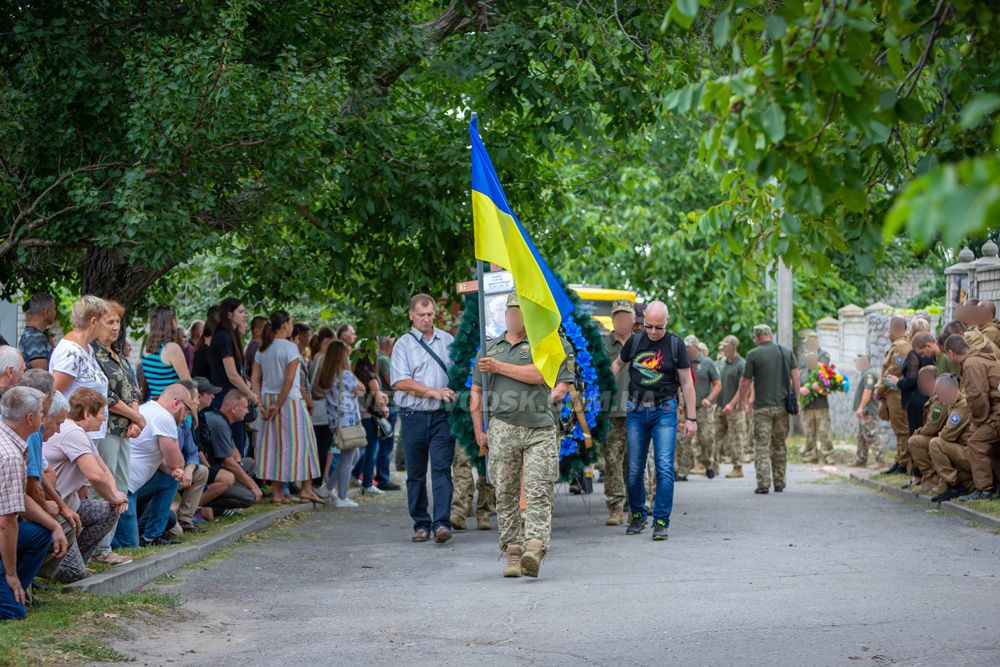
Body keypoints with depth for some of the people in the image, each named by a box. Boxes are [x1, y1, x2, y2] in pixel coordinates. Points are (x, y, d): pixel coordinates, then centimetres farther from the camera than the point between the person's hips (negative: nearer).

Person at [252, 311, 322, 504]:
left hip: (268, 399, 6)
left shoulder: (262, 349, 8)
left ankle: (277, 492, 9)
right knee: (299, 442, 4)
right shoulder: (290, 347, -11)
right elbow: (289, 380, -16)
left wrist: (261, 405, 0)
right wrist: (279, 404, -12)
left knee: (272, 444, 8)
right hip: (290, 400, -6)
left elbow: (255, 379, 3)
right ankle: (306, 488, 6)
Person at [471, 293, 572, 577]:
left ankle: (534, 549, -23)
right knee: (506, 495, 1)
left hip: (540, 429, -3)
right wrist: (479, 432, 12)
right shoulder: (490, 348, 20)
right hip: (502, 428, 3)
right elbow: (476, 393, 21)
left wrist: (498, 367, -5)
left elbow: (539, 373, -10)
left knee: (539, 492, -13)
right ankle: (513, 553, 6)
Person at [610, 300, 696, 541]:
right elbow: (618, 363, 22)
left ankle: (661, 521, -7)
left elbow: (687, 382, 3)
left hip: (664, 410, -2)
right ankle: (637, 515, 21)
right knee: (634, 468, 5)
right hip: (636, 410, 2)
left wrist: (691, 418, -1)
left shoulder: (675, 345, 0)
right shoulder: (635, 341, 5)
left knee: (664, 467, -11)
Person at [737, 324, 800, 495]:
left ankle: (763, 484, -11)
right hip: (782, 406, 4)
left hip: (762, 407, -4)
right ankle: (779, 483, 15)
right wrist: (796, 399, 7)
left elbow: (745, 382, -1)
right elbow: (795, 376, 2)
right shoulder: (787, 352, 7)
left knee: (762, 446, -2)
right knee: (780, 446, 12)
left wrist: (742, 401, 14)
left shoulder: (753, 354, -4)